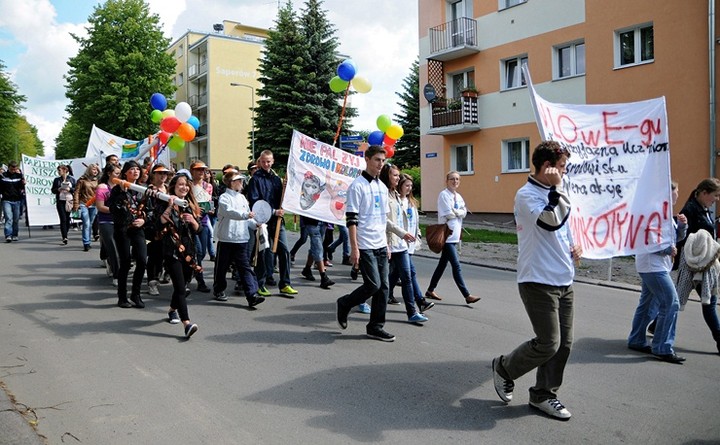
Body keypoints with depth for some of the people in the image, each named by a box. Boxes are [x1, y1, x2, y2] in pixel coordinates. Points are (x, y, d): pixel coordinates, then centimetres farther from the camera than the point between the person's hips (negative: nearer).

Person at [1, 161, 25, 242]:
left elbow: (23, 184, -10)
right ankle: (8, 236, -18)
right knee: (8, 218, -13)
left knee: (16, 219, 8)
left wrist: (20, 174, -14)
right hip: (6, 200, -2)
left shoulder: (19, 175, 6)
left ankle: (14, 235, 19)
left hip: (17, 200, 2)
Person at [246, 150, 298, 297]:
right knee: (263, 253, 1)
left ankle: (285, 284, 7)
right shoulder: (256, 179, -3)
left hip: (277, 220, 5)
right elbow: (254, 201, -11)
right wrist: (273, 211, -16)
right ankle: (260, 284, 13)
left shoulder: (276, 178, 15)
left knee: (284, 250, 0)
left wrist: (281, 210, -4)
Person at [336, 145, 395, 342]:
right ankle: (344, 304, 16)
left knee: (383, 286, 6)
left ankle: (376, 327, 15)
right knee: (373, 285, -10)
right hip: (365, 246, -7)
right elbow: (351, 219, -13)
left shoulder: (383, 187, 16)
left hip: (380, 245, 8)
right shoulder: (357, 186, -8)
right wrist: (354, 248, -17)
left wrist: (386, 243, 18)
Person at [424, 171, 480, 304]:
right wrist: (459, 212, -1)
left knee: (443, 264, 14)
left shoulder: (458, 196, 15)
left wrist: (454, 211, -11)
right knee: (456, 266, -8)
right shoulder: (444, 195, -9)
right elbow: (448, 214, -16)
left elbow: (464, 212, 4)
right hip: (447, 234, -8)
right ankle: (467, 295, -8)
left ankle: (430, 290, 25)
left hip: (455, 234, 8)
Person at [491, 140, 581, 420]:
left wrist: (574, 246, 10)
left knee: (563, 344, 9)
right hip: (539, 282, -9)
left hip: (564, 281, 9)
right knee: (548, 344, -8)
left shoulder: (552, 194, 15)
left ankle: (544, 395, 23)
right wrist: (557, 187, -20)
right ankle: (504, 368, 16)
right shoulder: (526, 195, -12)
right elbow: (551, 221, -29)